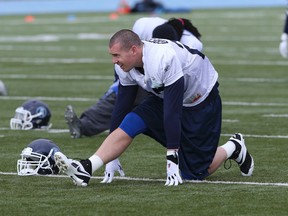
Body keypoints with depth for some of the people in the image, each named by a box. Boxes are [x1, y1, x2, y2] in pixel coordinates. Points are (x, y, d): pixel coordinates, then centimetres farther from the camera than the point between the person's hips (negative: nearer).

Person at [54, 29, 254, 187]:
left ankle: (234, 148, 20)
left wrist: (172, 158, -36)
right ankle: (86, 169, -27)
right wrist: (113, 158, -4)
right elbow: (122, 107, -6)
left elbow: (172, 111, -37)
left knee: (194, 173, -5)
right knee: (128, 125, -18)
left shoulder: (165, 59, -37)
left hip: (201, 101, -6)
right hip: (165, 99, 6)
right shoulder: (126, 67, -13)